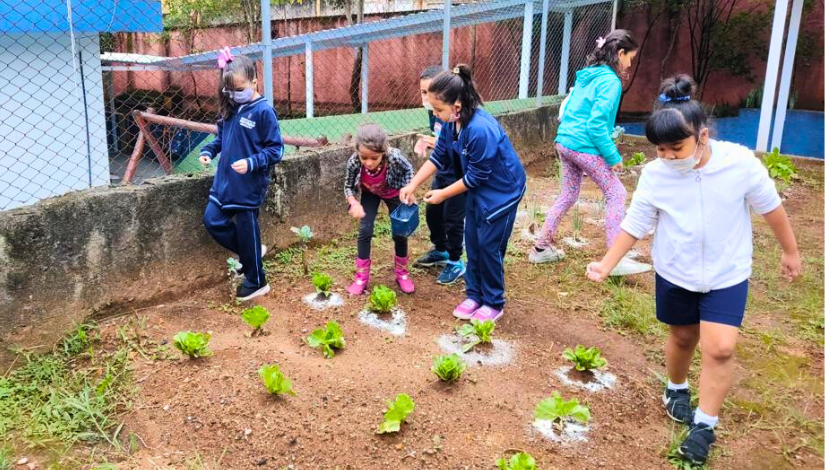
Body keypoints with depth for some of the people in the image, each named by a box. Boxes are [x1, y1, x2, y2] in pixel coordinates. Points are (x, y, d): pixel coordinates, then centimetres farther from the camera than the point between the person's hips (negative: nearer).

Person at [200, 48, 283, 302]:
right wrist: (208, 150, 1)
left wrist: (251, 163, -27)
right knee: (212, 220, 9)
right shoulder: (230, 109, 5)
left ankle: (256, 282, 24)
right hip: (224, 180, 7)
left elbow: (276, 150, -16)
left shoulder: (263, 111, -16)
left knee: (247, 231, 4)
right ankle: (251, 253, 30)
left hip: (249, 185, -7)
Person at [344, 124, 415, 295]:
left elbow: (408, 170, -16)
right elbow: (348, 186, -16)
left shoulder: (394, 157, -41)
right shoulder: (354, 162, -36)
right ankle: (362, 276, 10)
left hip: (393, 194, -1)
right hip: (370, 194, 1)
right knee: (365, 231, -7)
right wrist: (354, 203, -33)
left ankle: (401, 272, 27)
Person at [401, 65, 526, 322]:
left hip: (502, 191, -8)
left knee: (489, 246, -1)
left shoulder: (480, 129, -35)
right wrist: (412, 185, -5)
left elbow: (477, 176, -25)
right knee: (472, 241, 11)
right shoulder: (452, 122, -10)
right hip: (478, 189, 8)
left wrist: (443, 194, -15)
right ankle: (474, 295, 25)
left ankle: (494, 303, 16)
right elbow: (438, 157, 1)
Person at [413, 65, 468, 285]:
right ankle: (440, 251, 40)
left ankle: (455, 263, 20)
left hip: (459, 176, -8)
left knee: (452, 219, 0)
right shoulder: (433, 113, -2)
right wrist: (427, 143, -8)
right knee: (432, 212, 18)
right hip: (442, 173, 8)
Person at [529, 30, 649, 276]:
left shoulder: (586, 75, 14)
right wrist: (613, 156, -15)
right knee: (616, 193, 0)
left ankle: (542, 247, 23)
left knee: (568, 195, 18)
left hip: (564, 142, 9)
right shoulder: (610, 81, -13)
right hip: (585, 147, -9)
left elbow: (567, 109, 18)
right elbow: (597, 124, -20)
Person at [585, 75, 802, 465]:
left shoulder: (740, 163, -21)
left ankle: (705, 425, 10)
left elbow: (770, 207, -5)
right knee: (683, 337, 17)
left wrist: (790, 252, 6)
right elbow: (635, 224, -6)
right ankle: (676, 390, 46)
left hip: (727, 275, -1)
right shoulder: (655, 175, -16)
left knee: (719, 348, -8)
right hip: (675, 274, 1)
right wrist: (607, 264, -15)